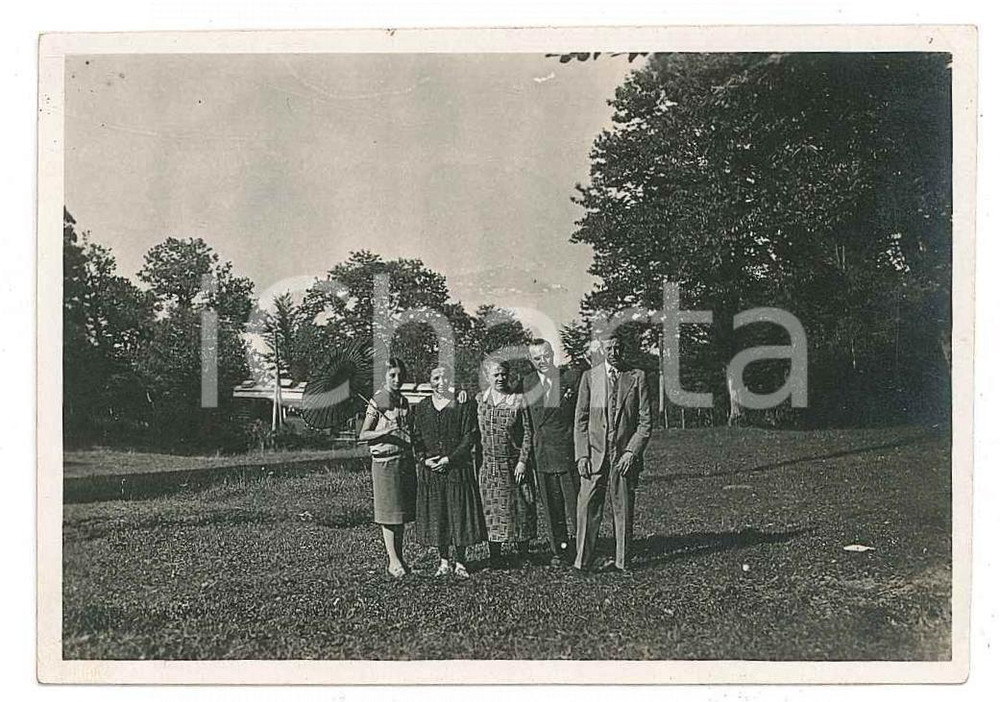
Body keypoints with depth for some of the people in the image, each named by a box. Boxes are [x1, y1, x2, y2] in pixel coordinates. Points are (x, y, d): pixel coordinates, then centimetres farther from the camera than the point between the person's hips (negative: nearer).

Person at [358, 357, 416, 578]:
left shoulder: (404, 402, 13)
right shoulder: (377, 401, -5)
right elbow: (363, 435, -7)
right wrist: (383, 432, -22)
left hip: (405, 459, 6)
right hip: (385, 460, -6)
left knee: (402, 511, 9)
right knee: (389, 511, -3)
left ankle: (399, 557, 17)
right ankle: (393, 560, 0)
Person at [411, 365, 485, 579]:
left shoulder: (463, 405, 0)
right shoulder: (421, 407, 9)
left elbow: (469, 437, -5)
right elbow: (416, 437, 9)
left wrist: (449, 459, -13)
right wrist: (423, 459, -8)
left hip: (457, 467, -3)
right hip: (429, 470, 3)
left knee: (459, 513, -1)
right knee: (435, 515, 6)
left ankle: (460, 562, 10)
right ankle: (443, 561, 17)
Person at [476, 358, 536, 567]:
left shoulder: (518, 400, -3)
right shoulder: (479, 400, 5)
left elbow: (527, 433, -2)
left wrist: (523, 461, -8)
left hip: (513, 464, -2)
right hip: (488, 465, 2)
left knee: (518, 508, 3)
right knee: (491, 509, 5)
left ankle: (522, 549, 19)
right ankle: (494, 555, 14)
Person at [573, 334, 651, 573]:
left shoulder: (637, 377, 3)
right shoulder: (589, 377, 5)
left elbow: (645, 421, 2)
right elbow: (581, 420, 5)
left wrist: (632, 451, -9)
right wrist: (582, 454, -4)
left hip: (625, 454, 0)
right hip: (595, 452, 0)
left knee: (623, 508, 5)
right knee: (587, 505, -5)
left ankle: (621, 562, 14)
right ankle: (583, 560, 1)